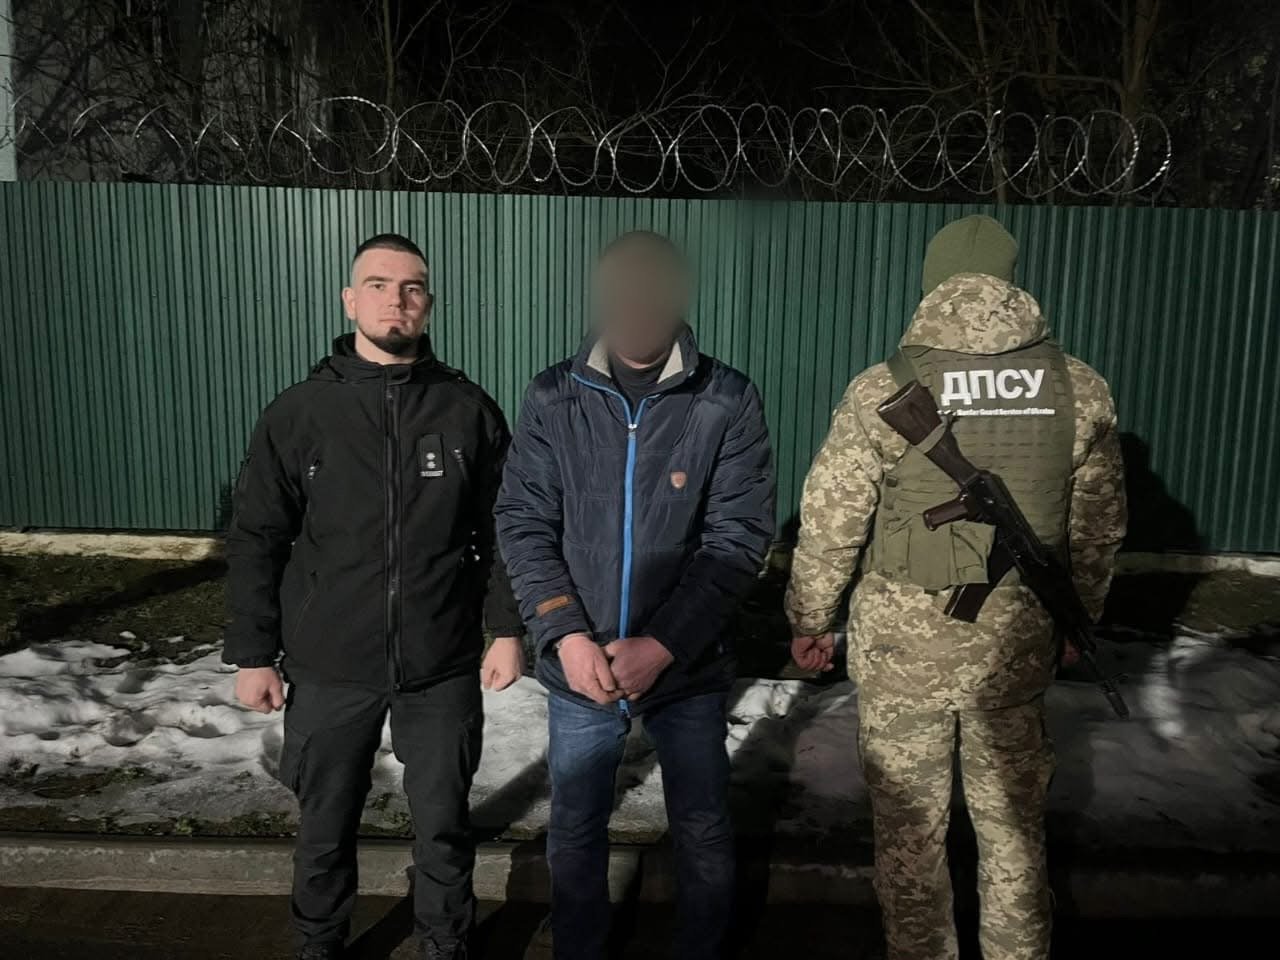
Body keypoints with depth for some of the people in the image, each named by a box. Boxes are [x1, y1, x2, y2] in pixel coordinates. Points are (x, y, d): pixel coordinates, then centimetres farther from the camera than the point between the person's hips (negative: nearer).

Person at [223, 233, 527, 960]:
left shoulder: (470, 411, -2)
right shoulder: (300, 412, -3)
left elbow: (502, 531, 2)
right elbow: (257, 541, 1)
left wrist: (509, 628, -2)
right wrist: (253, 653, 0)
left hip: (443, 668, 0)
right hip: (328, 669, 1)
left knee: (445, 826, 14)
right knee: (326, 829, 18)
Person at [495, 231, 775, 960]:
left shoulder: (730, 402, -7)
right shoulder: (554, 398, -2)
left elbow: (741, 539, -9)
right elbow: (523, 524, -2)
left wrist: (663, 643, -16)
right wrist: (565, 636, -14)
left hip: (690, 666, -1)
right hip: (579, 668, 2)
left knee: (704, 833, 15)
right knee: (575, 834, 17)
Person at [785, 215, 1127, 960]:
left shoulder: (883, 392, -13)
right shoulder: (1080, 389, -4)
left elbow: (829, 526, -9)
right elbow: (1099, 531, 4)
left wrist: (810, 622, 6)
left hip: (902, 645, -2)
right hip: (1018, 645, 3)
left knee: (910, 823, 16)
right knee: (1014, 819, 22)